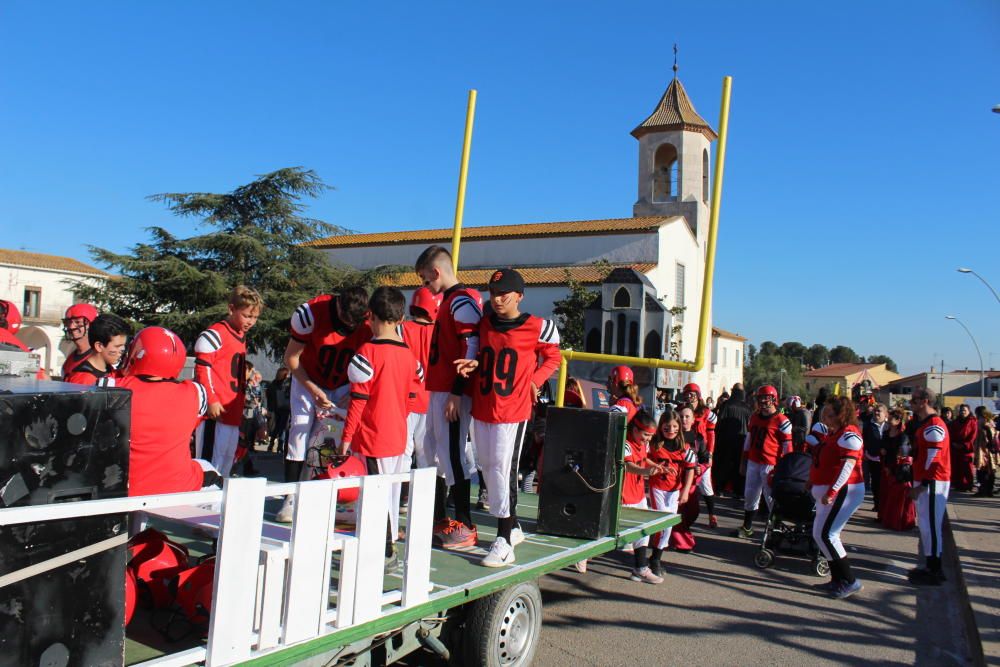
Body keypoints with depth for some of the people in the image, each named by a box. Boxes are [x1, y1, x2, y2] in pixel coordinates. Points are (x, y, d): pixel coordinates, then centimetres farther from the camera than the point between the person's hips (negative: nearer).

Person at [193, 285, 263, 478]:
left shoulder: (241, 337, 16)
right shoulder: (214, 334, -11)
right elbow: (202, 368, -14)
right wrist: (211, 400, -18)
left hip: (233, 410, 9)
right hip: (216, 408, -9)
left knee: (229, 455, 15)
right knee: (209, 456, -6)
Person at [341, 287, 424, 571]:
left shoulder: (368, 351, -14)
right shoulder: (408, 354, 5)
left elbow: (358, 400, -14)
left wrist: (347, 436, -7)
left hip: (373, 437, -7)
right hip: (398, 436, 7)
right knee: (391, 492, 16)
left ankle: (385, 554, 7)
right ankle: (388, 546, 28)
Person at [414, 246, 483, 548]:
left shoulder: (463, 300, -13)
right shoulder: (448, 300, 18)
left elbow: (471, 349, -19)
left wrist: (457, 393, -21)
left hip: (452, 393, -11)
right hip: (439, 390, 11)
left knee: (454, 455, -6)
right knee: (436, 452, 16)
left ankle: (465, 527, 3)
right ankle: (439, 519, 28)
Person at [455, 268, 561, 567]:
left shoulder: (537, 328, -8)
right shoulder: (484, 324, 7)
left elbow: (552, 358, 4)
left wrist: (535, 380, -9)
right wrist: (473, 364, 0)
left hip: (513, 410, -6)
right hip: (481, 406, 7)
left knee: (503, 469, -9)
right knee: (487, 467, 13)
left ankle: (504, 542, 0)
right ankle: (512, 527, 30)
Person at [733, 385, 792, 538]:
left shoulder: (782, 421, -10)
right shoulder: (754, 417, 11)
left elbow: (788, 448, -8)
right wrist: (743, 462, 18)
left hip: (771, 466, -7)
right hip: (753, 463, 7)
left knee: (771, 498, -3)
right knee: (750, 495, 14)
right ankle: (747, 527, 27)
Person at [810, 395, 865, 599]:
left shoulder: (848, 434, -16)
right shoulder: (833, 433, 14)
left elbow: (848, 466, -24)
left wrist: (831, 492, -27)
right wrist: (813, 481, 22)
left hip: (842, 491, -10)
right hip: (828, 491, 10)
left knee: (825, 535, -11)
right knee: (821, 534, 12)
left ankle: (849, 581, -1)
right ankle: (837, 579, 21)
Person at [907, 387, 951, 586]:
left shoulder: (934, 426, -17)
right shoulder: (924, 424, 15)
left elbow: (933, 460, -20)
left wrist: (922, 485, -18)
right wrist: (918, 483, 21)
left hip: (932, 483, -10)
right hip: (925, 481, 10)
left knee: (930, 525, -5)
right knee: (926, 524, 15)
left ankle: (934, 572, 2)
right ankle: (931, 567, 24)